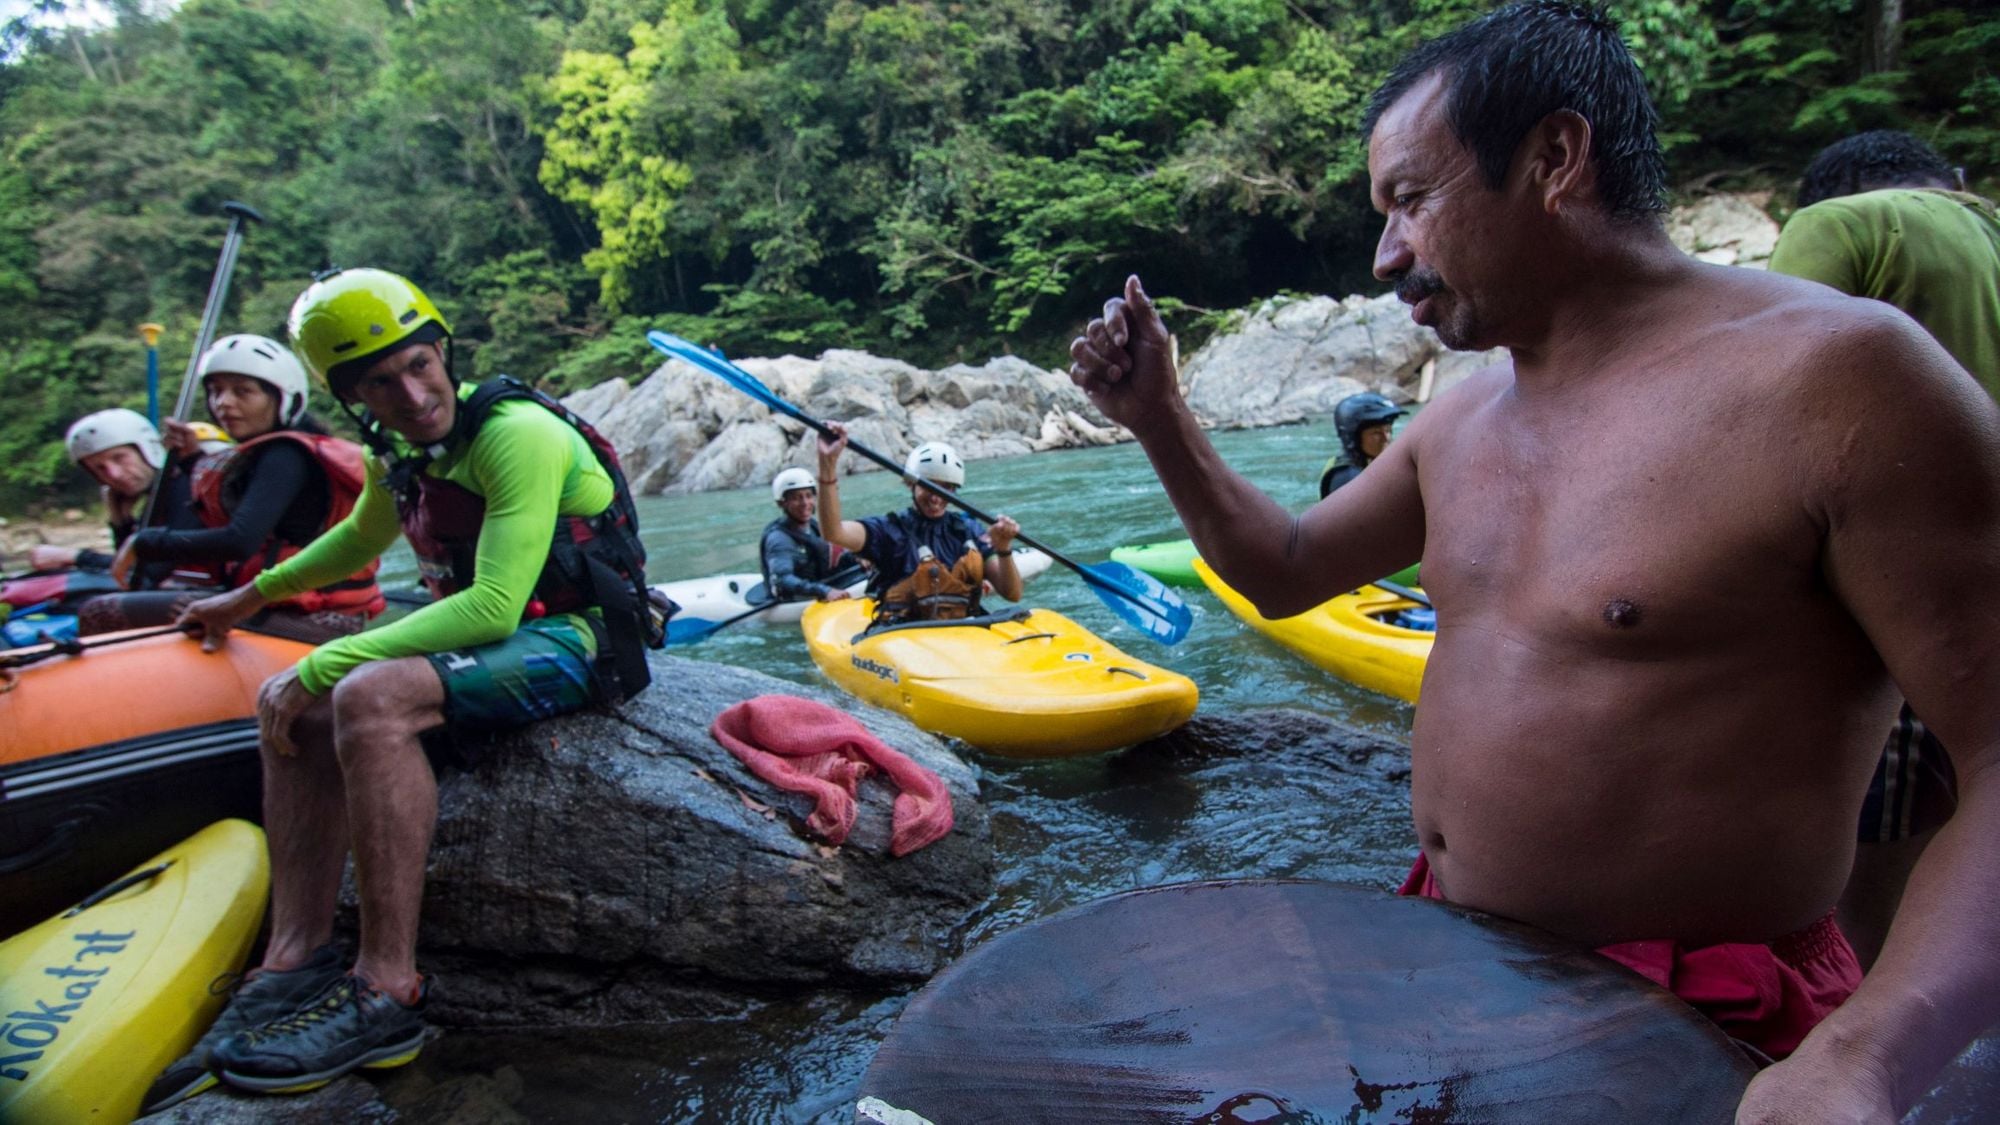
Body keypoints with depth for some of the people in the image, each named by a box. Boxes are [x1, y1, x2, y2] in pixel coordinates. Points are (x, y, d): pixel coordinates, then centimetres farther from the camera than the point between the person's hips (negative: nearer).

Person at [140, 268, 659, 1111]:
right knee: (295, 712, -2)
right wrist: (252, 596, 41)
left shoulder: (519, 435, -20)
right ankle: (296, 965, -3)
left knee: (369, 696, -30)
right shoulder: (397, 452, 8)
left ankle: (386, 994, -24)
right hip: (495, 637, 9)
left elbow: (491, 608, -27)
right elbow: (361, 540, 32)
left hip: (576, 640, -9)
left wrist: (321, 665, -23)